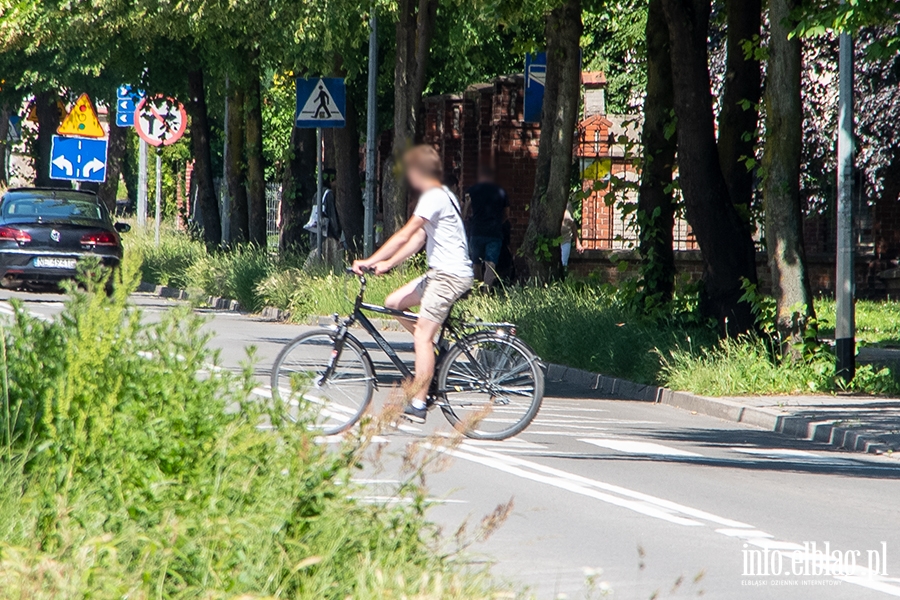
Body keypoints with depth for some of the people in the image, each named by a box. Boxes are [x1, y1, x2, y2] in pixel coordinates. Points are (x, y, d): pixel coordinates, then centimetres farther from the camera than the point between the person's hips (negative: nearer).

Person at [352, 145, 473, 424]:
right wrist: (387, 263, 8)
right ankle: (434, 351, 14)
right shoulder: (441, 195, 16)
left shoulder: (434, 198, -15)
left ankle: (417, 404, -11)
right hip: (441, 273, 10)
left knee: (422, 336, -12)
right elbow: (417, 239, 15)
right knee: (393, 303, 11)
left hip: (449, 275, -10)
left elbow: (404, 236, -21)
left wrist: (370, 261, -19)